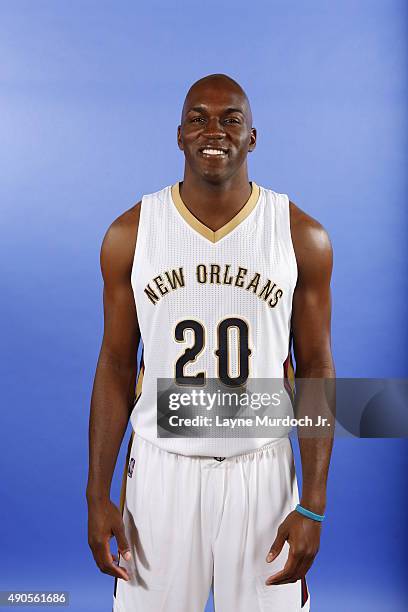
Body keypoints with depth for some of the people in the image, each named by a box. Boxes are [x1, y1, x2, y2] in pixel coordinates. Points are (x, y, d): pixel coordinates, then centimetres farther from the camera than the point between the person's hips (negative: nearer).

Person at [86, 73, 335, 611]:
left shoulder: (303, 237, -5)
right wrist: (97, 495, -2)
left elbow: (316, 368, -2)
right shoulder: (130, 234, -4)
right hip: (161, 466, 0)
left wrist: (313, 505, -5)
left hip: (261, 469, 0)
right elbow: (116, 365, 0)